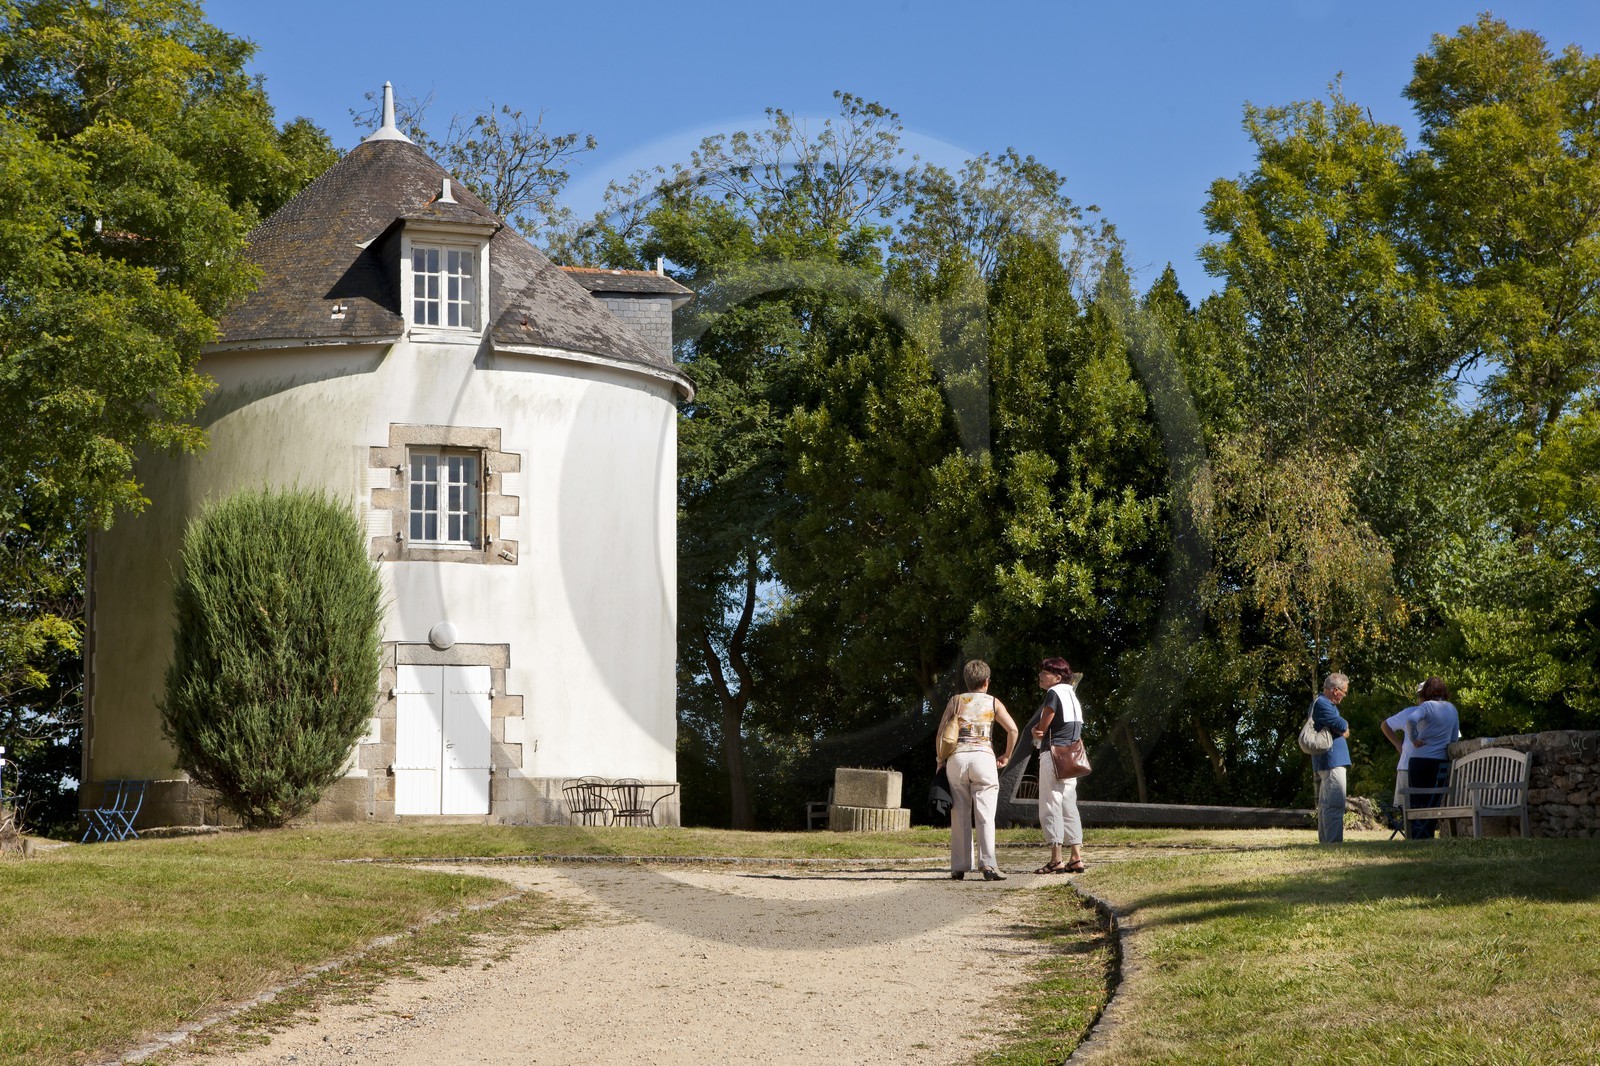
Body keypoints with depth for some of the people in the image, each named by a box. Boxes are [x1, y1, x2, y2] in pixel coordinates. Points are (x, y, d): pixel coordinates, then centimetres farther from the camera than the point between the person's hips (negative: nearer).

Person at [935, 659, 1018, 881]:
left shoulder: (956, 701, 13)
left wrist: (940, 761, 14)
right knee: (985, 815, -4)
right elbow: (1012, 729, 1)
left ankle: (959, 866, 3)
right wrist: (1006, 755, 12)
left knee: (959, 816, 5)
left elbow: (941, 733, 7)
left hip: (956, 757, 1)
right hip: (983, 757, -1)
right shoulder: (993, 703, 11)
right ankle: (988, 863, -17)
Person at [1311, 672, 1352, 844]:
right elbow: (1342, 727, -20)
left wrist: (1343, 730, -3)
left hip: (1326, 764, 11)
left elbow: (1344, 732, 18)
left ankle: (1325, 842, 20)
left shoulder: (1326, 704, 20)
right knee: (1335, 804, -14)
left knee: (1326, 805, 14)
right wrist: (1345, 726, 1)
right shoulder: (1322, 704, -15)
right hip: (1332, 762, -11)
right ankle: (1334, 843, -18)